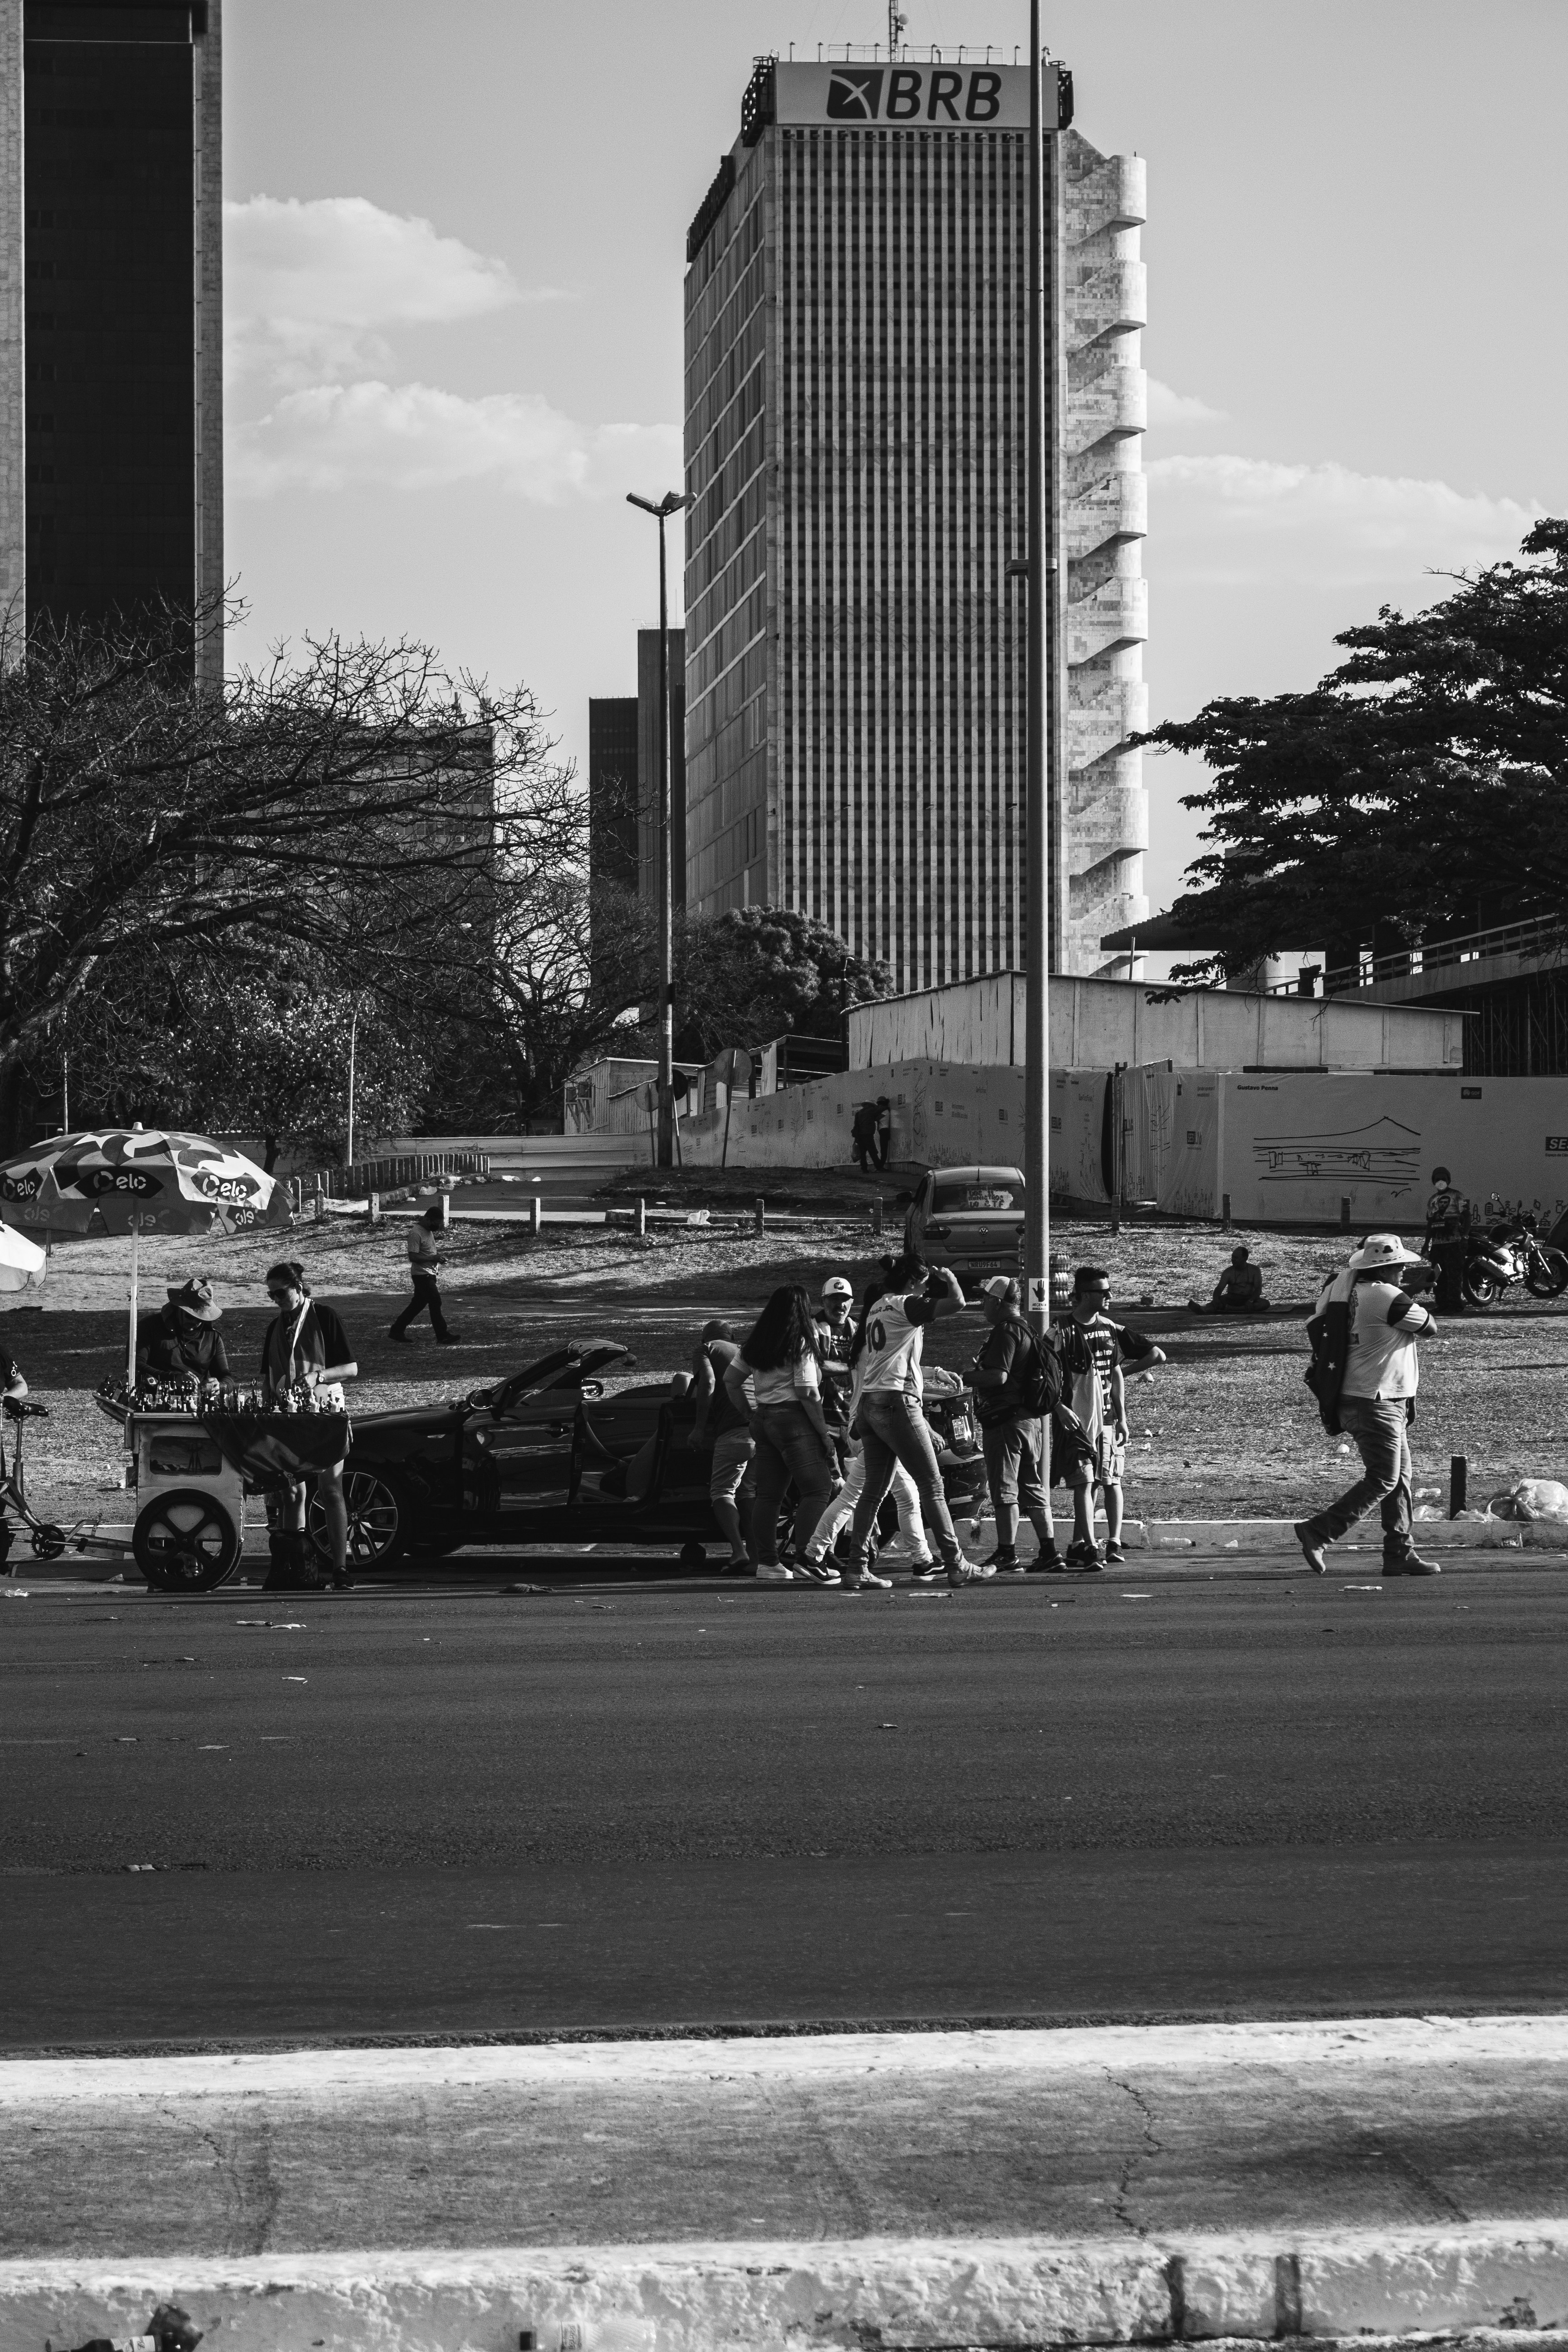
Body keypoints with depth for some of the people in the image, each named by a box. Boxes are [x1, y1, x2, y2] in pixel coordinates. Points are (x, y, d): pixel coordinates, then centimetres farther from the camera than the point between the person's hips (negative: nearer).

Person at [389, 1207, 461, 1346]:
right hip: (422, 1275, -10)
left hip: (430, 1274, 10)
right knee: (435, 1303, -9)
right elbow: (413, 1257, -23)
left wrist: (438, 1256, 9)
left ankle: (397, 1331, 21)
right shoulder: (416, 1234, -20)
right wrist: (433, 1258, -23)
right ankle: (443, 1337, -5)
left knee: (418, 1304, 14)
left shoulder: (428, 1230, 10)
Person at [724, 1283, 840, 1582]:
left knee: (768, 1494, 10)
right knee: (817, 1490, -6)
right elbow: (807, 1393, -15)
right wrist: (824, 1433, -9)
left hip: (762, 1419, 8)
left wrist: (747, 1413, 22)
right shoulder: (801, 1344, -10)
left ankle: (766, 1563, 11)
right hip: (793, 1420, -8)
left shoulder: (755, 1343, 12)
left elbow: (730, 1380, 17)